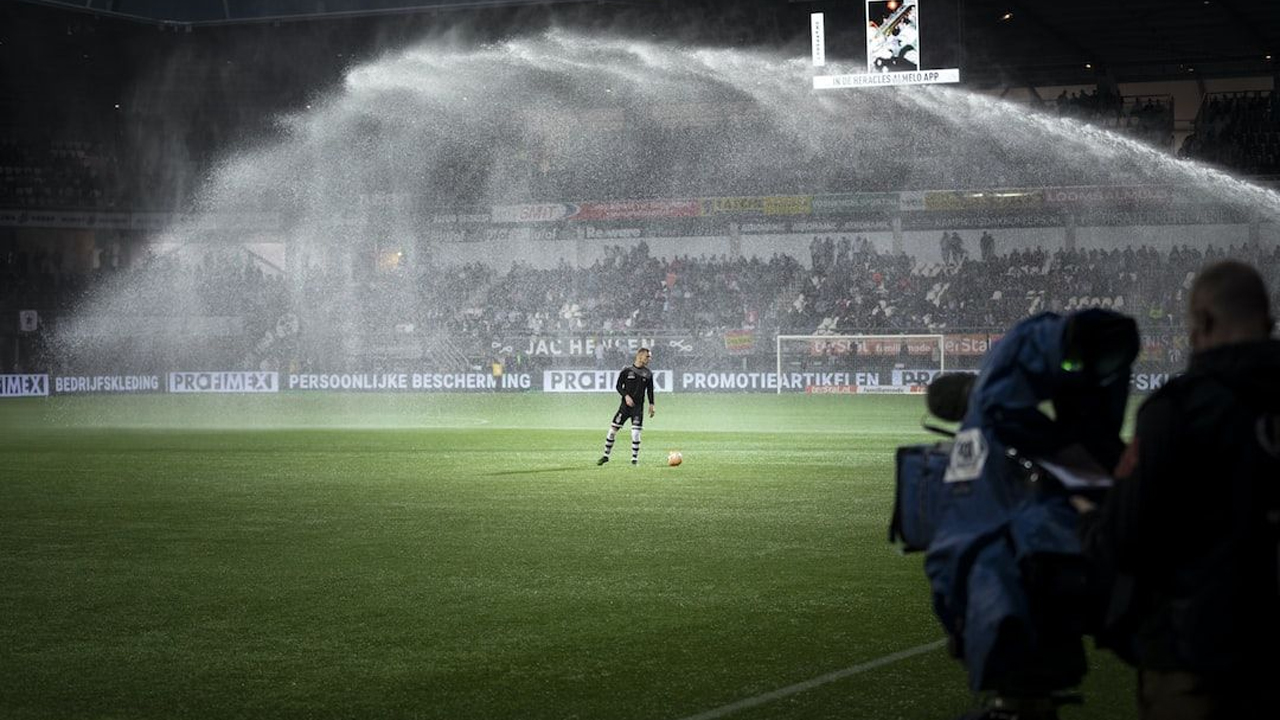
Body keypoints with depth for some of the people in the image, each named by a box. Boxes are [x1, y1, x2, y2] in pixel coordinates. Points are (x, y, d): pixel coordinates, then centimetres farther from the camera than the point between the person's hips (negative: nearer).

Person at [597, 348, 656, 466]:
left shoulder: (648, 373, 5)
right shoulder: (627, 370, -2)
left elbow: (650, 390, 12)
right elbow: (618, 386, 0)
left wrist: (651, 405, 6)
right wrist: (626, 396, -15)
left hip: (638, 407, 1)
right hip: (625, 405, -1)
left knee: (635, 433, -8)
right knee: (613, 429, 0)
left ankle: (635, 458, 3)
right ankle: (606, 455, 13)